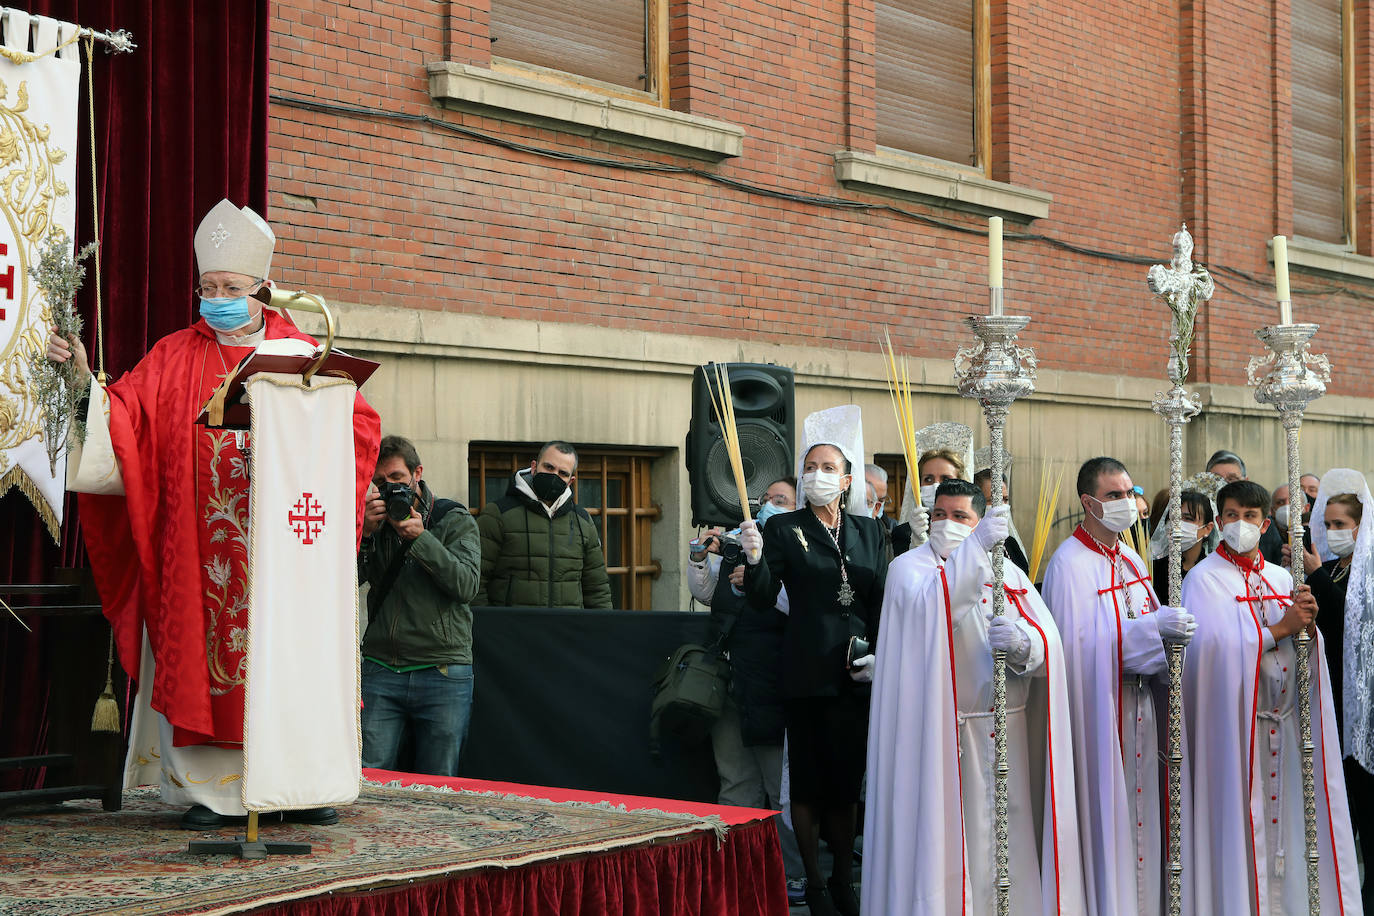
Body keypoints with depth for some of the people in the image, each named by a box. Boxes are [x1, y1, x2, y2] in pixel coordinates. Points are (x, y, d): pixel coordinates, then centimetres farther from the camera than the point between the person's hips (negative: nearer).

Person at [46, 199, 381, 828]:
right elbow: (126, 413, -2)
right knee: (201, 654, -3)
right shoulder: (175, 358, 8)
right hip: (200, 550, 0)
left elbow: (359, 424, 6)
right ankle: (209, 789, 4)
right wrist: (86, 378, -19)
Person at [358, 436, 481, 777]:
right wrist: (365, 531, -12)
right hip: (380, 671, 2)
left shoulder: (456, 520, 5)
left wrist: (420, 538, -14)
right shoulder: (372, 521, 12)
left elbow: (467, 585, -9)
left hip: (443, 672, -2)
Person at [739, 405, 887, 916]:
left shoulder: (868, 531, 11)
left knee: (848, 777, 8)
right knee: (808, 777, 3)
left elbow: (882, 601, 12)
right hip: (807, 672, -3)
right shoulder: (783, 529, 1)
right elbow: (763, 600, -4)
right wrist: (755, 560, -21)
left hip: (858, 672, 3)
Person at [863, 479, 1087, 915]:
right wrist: (975, 547, -30)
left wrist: (1019, 641, -22)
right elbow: (929, 606, -21)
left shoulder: (1009, 573, 14)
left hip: (1004, 731, 3)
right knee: (942, 834, -5)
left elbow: (1047, 646, 1)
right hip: (938, 732, -3)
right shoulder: (909, 567, 3)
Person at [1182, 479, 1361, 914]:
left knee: (1284, 812, 5)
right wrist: (1279, 629, -14)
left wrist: (1308, 622, -10)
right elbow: (1217, 645, -16)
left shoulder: (1282, 579, 14)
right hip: (1233, 721, -5)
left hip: (1283, 718, 5)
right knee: (1241, 817, -5)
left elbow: (1308, 649, 11)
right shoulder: (1204, 579, -4)